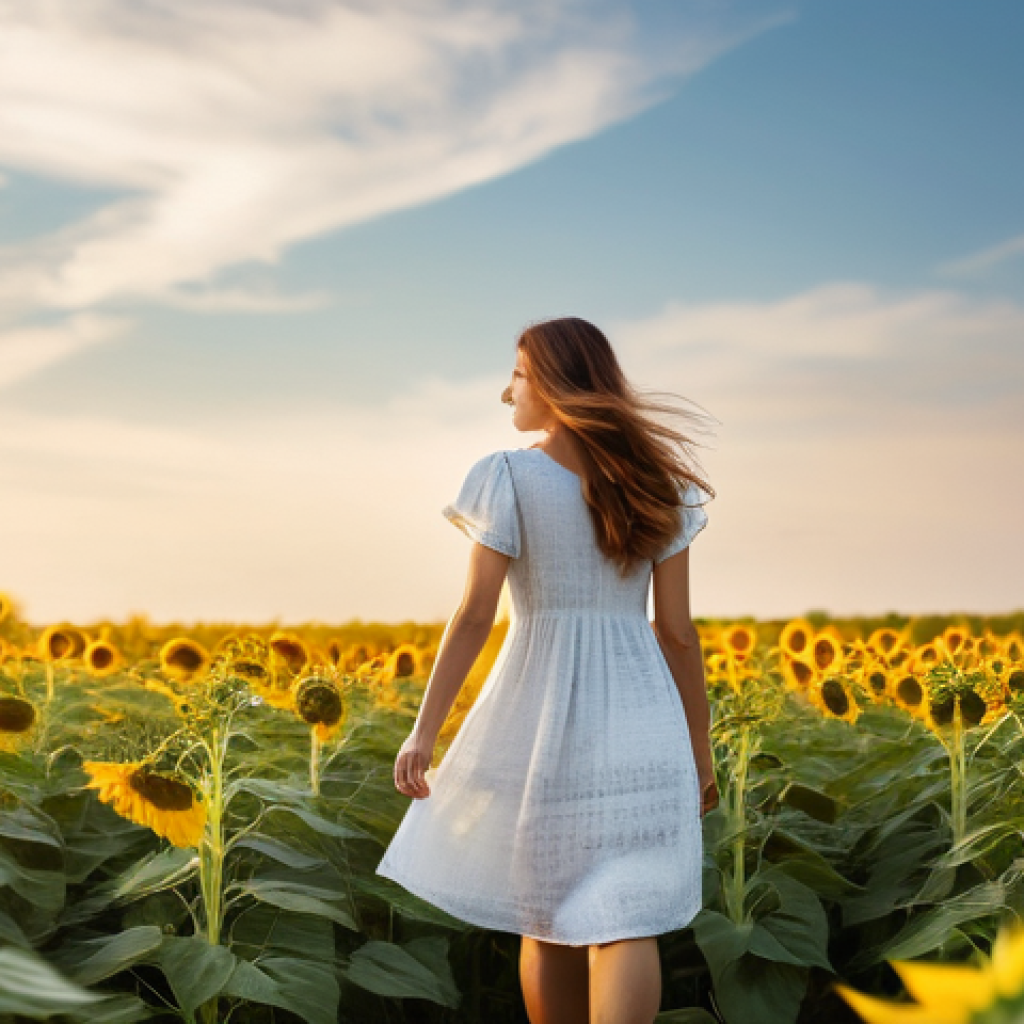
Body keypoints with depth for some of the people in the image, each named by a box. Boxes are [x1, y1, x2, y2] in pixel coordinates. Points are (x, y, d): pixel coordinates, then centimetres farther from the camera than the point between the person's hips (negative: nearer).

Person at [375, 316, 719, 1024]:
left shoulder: (509, 480, -5)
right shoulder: (655, 487, 6)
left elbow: (475, 618, -10)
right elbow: (678, 629, 5)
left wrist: (424, 733, -6)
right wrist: (700, 750, 13)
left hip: (539, 720, -2)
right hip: (640, 727, 2)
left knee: (545, 919, 15)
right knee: (625, 924, -3)